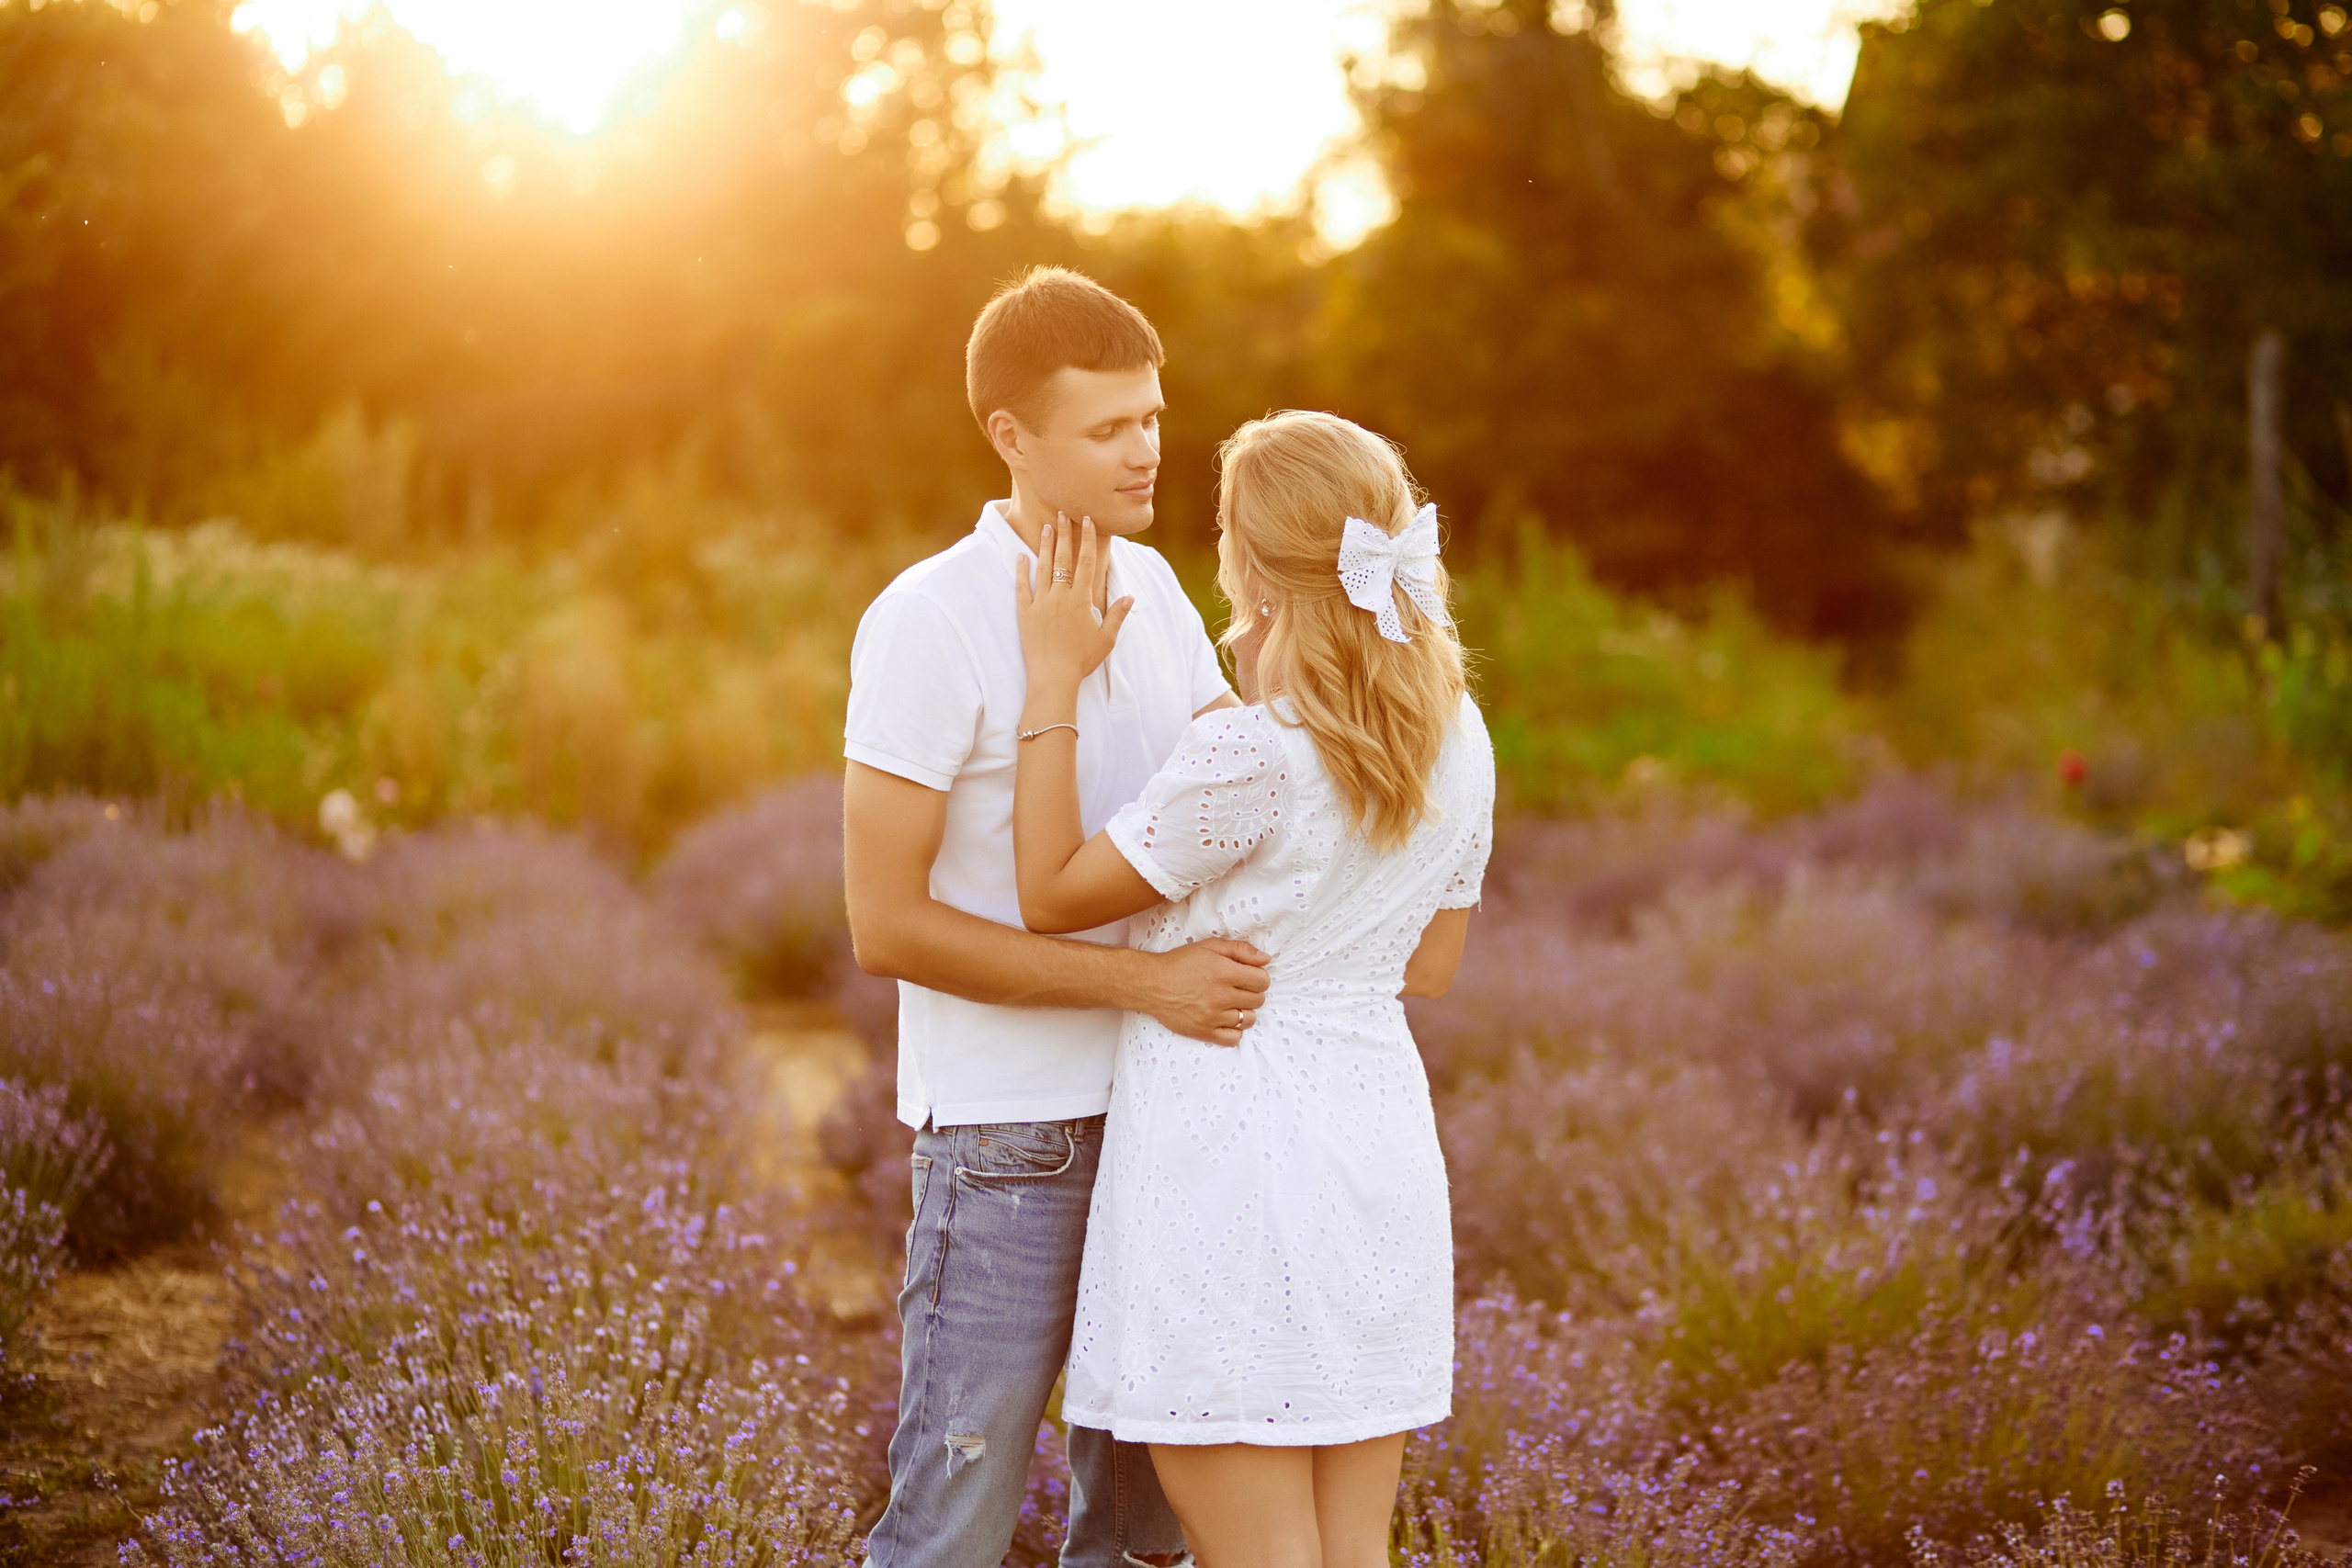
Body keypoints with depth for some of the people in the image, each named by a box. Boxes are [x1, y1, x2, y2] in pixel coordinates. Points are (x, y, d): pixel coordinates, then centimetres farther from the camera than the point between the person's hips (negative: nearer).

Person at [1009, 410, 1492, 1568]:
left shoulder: (1248, 757, -20)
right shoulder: (1457, 738, 2)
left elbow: (1051, 897, -10)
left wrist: (1053, 683, -5)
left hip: (1232, 1149, -7)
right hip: (1379, 1144, 7)